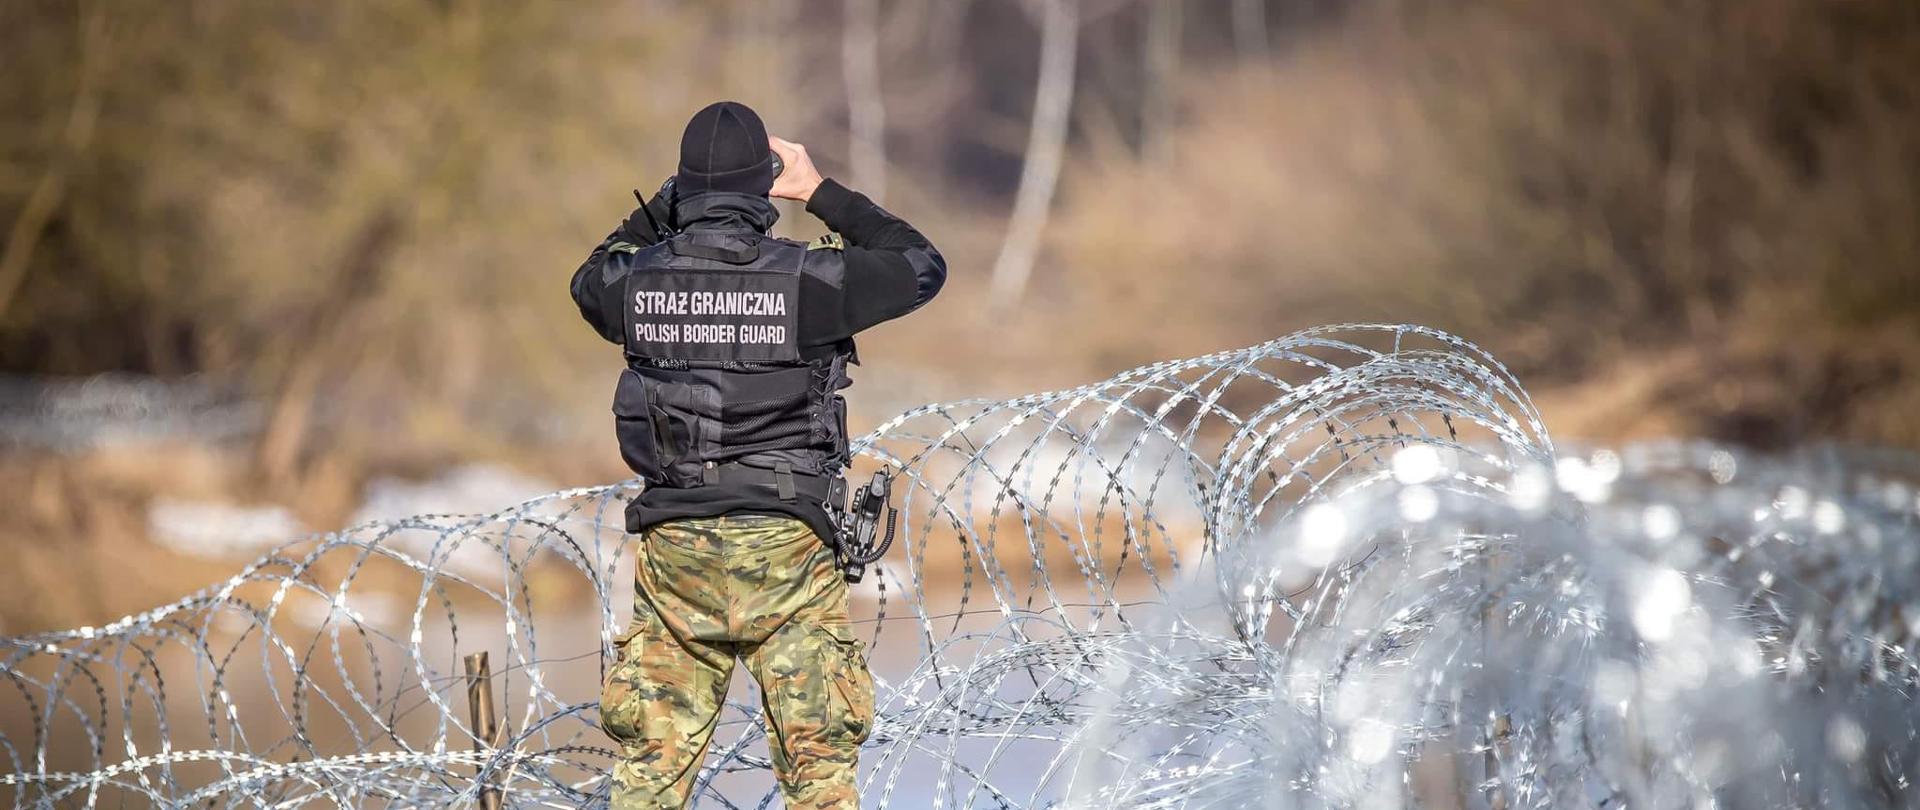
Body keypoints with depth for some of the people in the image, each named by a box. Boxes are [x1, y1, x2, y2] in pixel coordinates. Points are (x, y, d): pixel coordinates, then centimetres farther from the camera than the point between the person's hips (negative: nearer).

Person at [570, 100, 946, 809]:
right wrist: (823, 193, 10)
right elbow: (922, 267, 7)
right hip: (785, 547, -3)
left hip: (675, 546, 3)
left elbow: (594, 278, 25)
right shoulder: (807, 279, -10)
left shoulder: (638, 282, -1)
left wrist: (671, 199, 21)